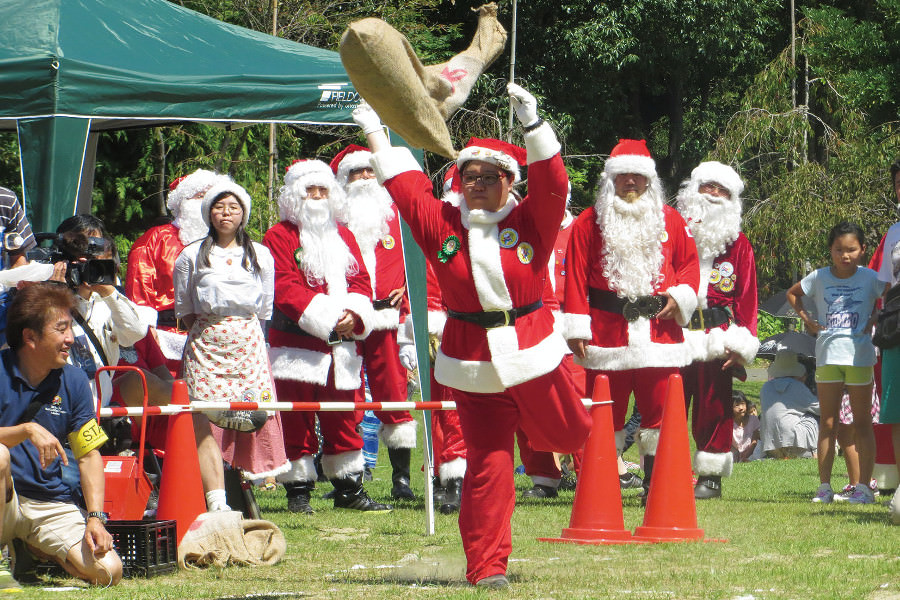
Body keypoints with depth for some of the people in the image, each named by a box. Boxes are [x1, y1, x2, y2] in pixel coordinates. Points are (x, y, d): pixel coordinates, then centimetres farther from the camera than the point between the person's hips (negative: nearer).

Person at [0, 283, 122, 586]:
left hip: (52, 502, 4)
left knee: (108, 571, -16)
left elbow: (89, 454, 3)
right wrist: (27, 431, -34)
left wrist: (95, 517, -9)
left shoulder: (73, 381, 4)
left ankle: (32, 549, 14)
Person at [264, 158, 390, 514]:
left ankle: (349, 489, 16)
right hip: (297, 345, -5)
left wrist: (352, 314, -11)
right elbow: (285, 288, -10)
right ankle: (298, 491, 4)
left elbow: (361, 281, 11)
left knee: (344, 419, 8)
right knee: (297, 421, -3)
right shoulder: (279, 237, -1)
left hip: (342, 346, 5)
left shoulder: (343, 237, 18)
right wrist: (327, 319, -18)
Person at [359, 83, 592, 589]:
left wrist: (534, 124, -26)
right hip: (474, 366, 0)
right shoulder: (442, 224, 4)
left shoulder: (531, 220, -1)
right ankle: (487, 567, 4)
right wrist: (377, 134, 13)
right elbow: (407, 185, 10)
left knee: (569, 434, 14)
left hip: (533, 353, 0)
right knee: (488, 466, -3)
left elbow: (552, 185, -16)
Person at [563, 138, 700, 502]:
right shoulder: (589, 222, 4)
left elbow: (689, 263, 17)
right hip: (607, 333, -2)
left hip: (659, 332, 2)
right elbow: (576, 276, 1)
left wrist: (679, 296, -3)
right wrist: (576, 328, -6)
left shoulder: (669, 220, 11)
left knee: (658, 410, 0)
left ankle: (655, 483, 7)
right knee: (606, 414, 1)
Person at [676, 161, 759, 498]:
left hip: (717, 337, 0)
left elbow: (747, 297, 6)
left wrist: (740, 344, -1)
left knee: (713, 407, 2)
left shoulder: (738, 244, 10)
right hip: (673, 336, 0)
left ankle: (711, 477, 10)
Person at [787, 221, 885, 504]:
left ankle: (864, 487, 2)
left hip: (859, 356, -2)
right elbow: (792, 294, 19)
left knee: (862, 423, 1)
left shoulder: (869, 278, -4)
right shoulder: (819, 277, 3)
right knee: (828, 424, 6)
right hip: (827, 355, 2)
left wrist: (875, 319, -5)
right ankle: (824, 487, 9)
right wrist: (807, 319, 6)